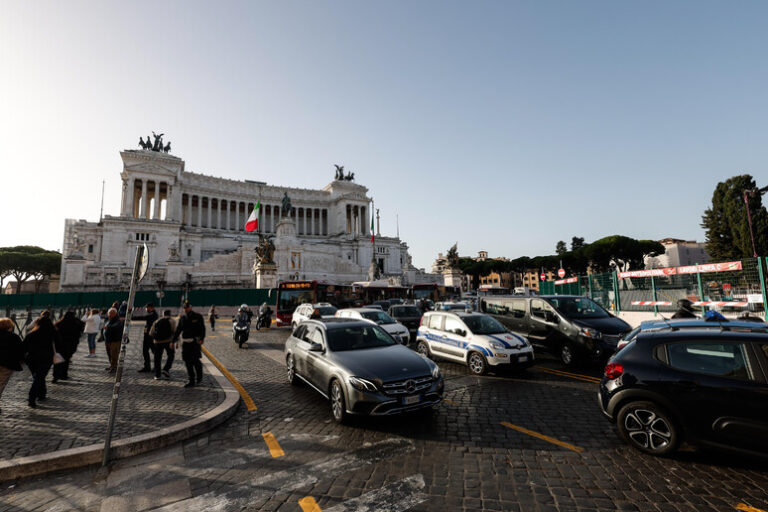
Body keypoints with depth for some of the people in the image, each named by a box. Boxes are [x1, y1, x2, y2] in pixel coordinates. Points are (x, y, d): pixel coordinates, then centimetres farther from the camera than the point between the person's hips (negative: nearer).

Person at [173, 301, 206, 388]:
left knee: (195, 360, -9)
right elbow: (178, 330, 15)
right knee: (188, 362, 4)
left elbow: (202, 329, -7)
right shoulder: (182, 318, 10)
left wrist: (201, 339, -19)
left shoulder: (198, 316, -2)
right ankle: (191, 381, 13)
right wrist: (173, 341, 9)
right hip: (185, 342, 4)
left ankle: (199, 377, 17)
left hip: (195, 341, -4)